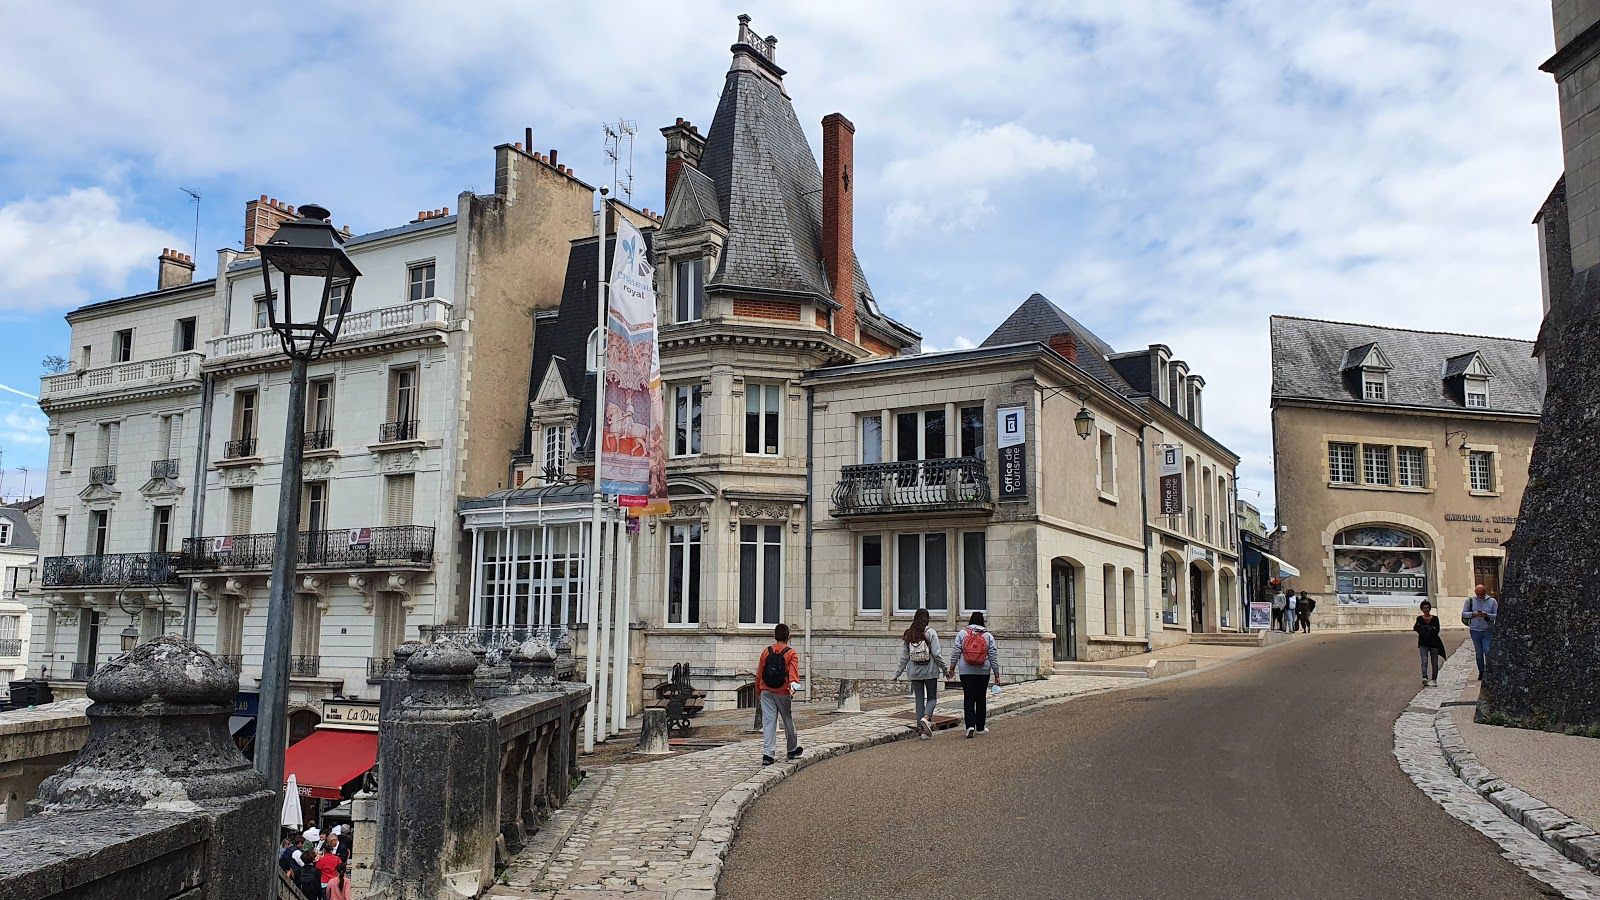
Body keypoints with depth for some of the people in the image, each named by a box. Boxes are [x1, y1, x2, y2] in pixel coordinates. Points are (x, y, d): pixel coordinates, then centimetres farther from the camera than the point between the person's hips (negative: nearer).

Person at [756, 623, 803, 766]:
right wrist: (793, 684, -31)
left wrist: (758, 691, 20)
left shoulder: (766, 652, 6)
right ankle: (792, 751, 30)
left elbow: (759, 674, 10)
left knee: (768, 722, 0)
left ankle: (767, 754, -9)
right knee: (788, 721, 14)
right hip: (783, 693, -2)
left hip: (766, 692, 2)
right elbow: (793, 671, -19)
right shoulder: (791, 653, -2)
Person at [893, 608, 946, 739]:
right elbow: (936, 654, -10)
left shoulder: (908, 635, 3)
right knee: (932, 698, 9)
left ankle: (922, 728, 6)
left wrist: (898, 673, 13)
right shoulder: (930, 633, -7)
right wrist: (944, 668, 1)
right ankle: (926, 718, -18)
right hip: (930, 671, -3)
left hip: (914, 673, 3)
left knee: (919, 699, 8)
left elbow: (904, 657, 5)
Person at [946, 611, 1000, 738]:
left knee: (968, 698, 0)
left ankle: (970, 726, -14)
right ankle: (980, 727, 18)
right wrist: (996, 674, 6)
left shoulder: (962, 633, 0)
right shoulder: (988, 636, 1)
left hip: (966, 671, -1)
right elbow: (993, 656, 1)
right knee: (981, 699, 11)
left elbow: (956, 653, -2)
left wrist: (951, 668, 8)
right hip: (983, 672, 1)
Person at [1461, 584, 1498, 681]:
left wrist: (1486, 615, -20)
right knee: (1479, 653, 8)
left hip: (1488, 630, -2)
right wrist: (1473, 614, -16)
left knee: (1487, 651, -12)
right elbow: (1464, 613, 2)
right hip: (1475, 630, 2)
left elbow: (1497, 616, -3)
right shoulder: (1470, 601, 2)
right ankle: (1481, 672, 18)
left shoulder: (1492, 601, 0)